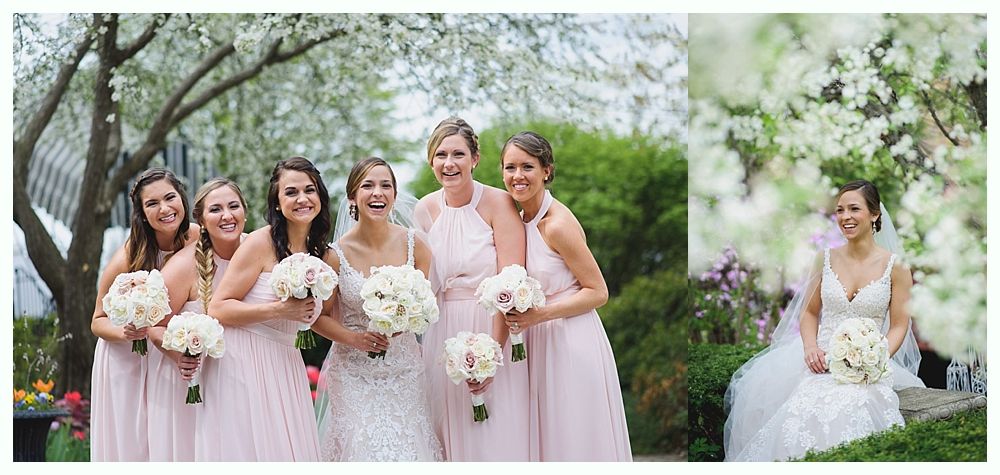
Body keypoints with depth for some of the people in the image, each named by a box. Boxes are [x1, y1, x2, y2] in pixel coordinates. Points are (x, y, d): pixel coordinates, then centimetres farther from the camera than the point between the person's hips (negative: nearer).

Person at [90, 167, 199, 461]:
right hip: (127, 362, -3)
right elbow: (98, 321, -10)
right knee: (132, 448, 3)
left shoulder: (196, 237, -11)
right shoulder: (128, 258, -21)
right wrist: (125, 333, -31)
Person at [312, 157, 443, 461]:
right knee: (361, 448, -5)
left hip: (403, 370, 2)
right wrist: (354, 338, -15)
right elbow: (319, 317, 0)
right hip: (353, 373, -2)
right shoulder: (337, 253, -8)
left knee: (408, 448, -1)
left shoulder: (413, 245, -3)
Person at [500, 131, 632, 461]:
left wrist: (539, 314, -21)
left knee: (575, 441, 0)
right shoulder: (522, 220, 8)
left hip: (572, 342, -8)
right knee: (547, 437, 12)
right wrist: (519, 312, 2)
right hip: (540, 341, 8)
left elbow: (598, 292, -14)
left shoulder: (558, 224, -16)